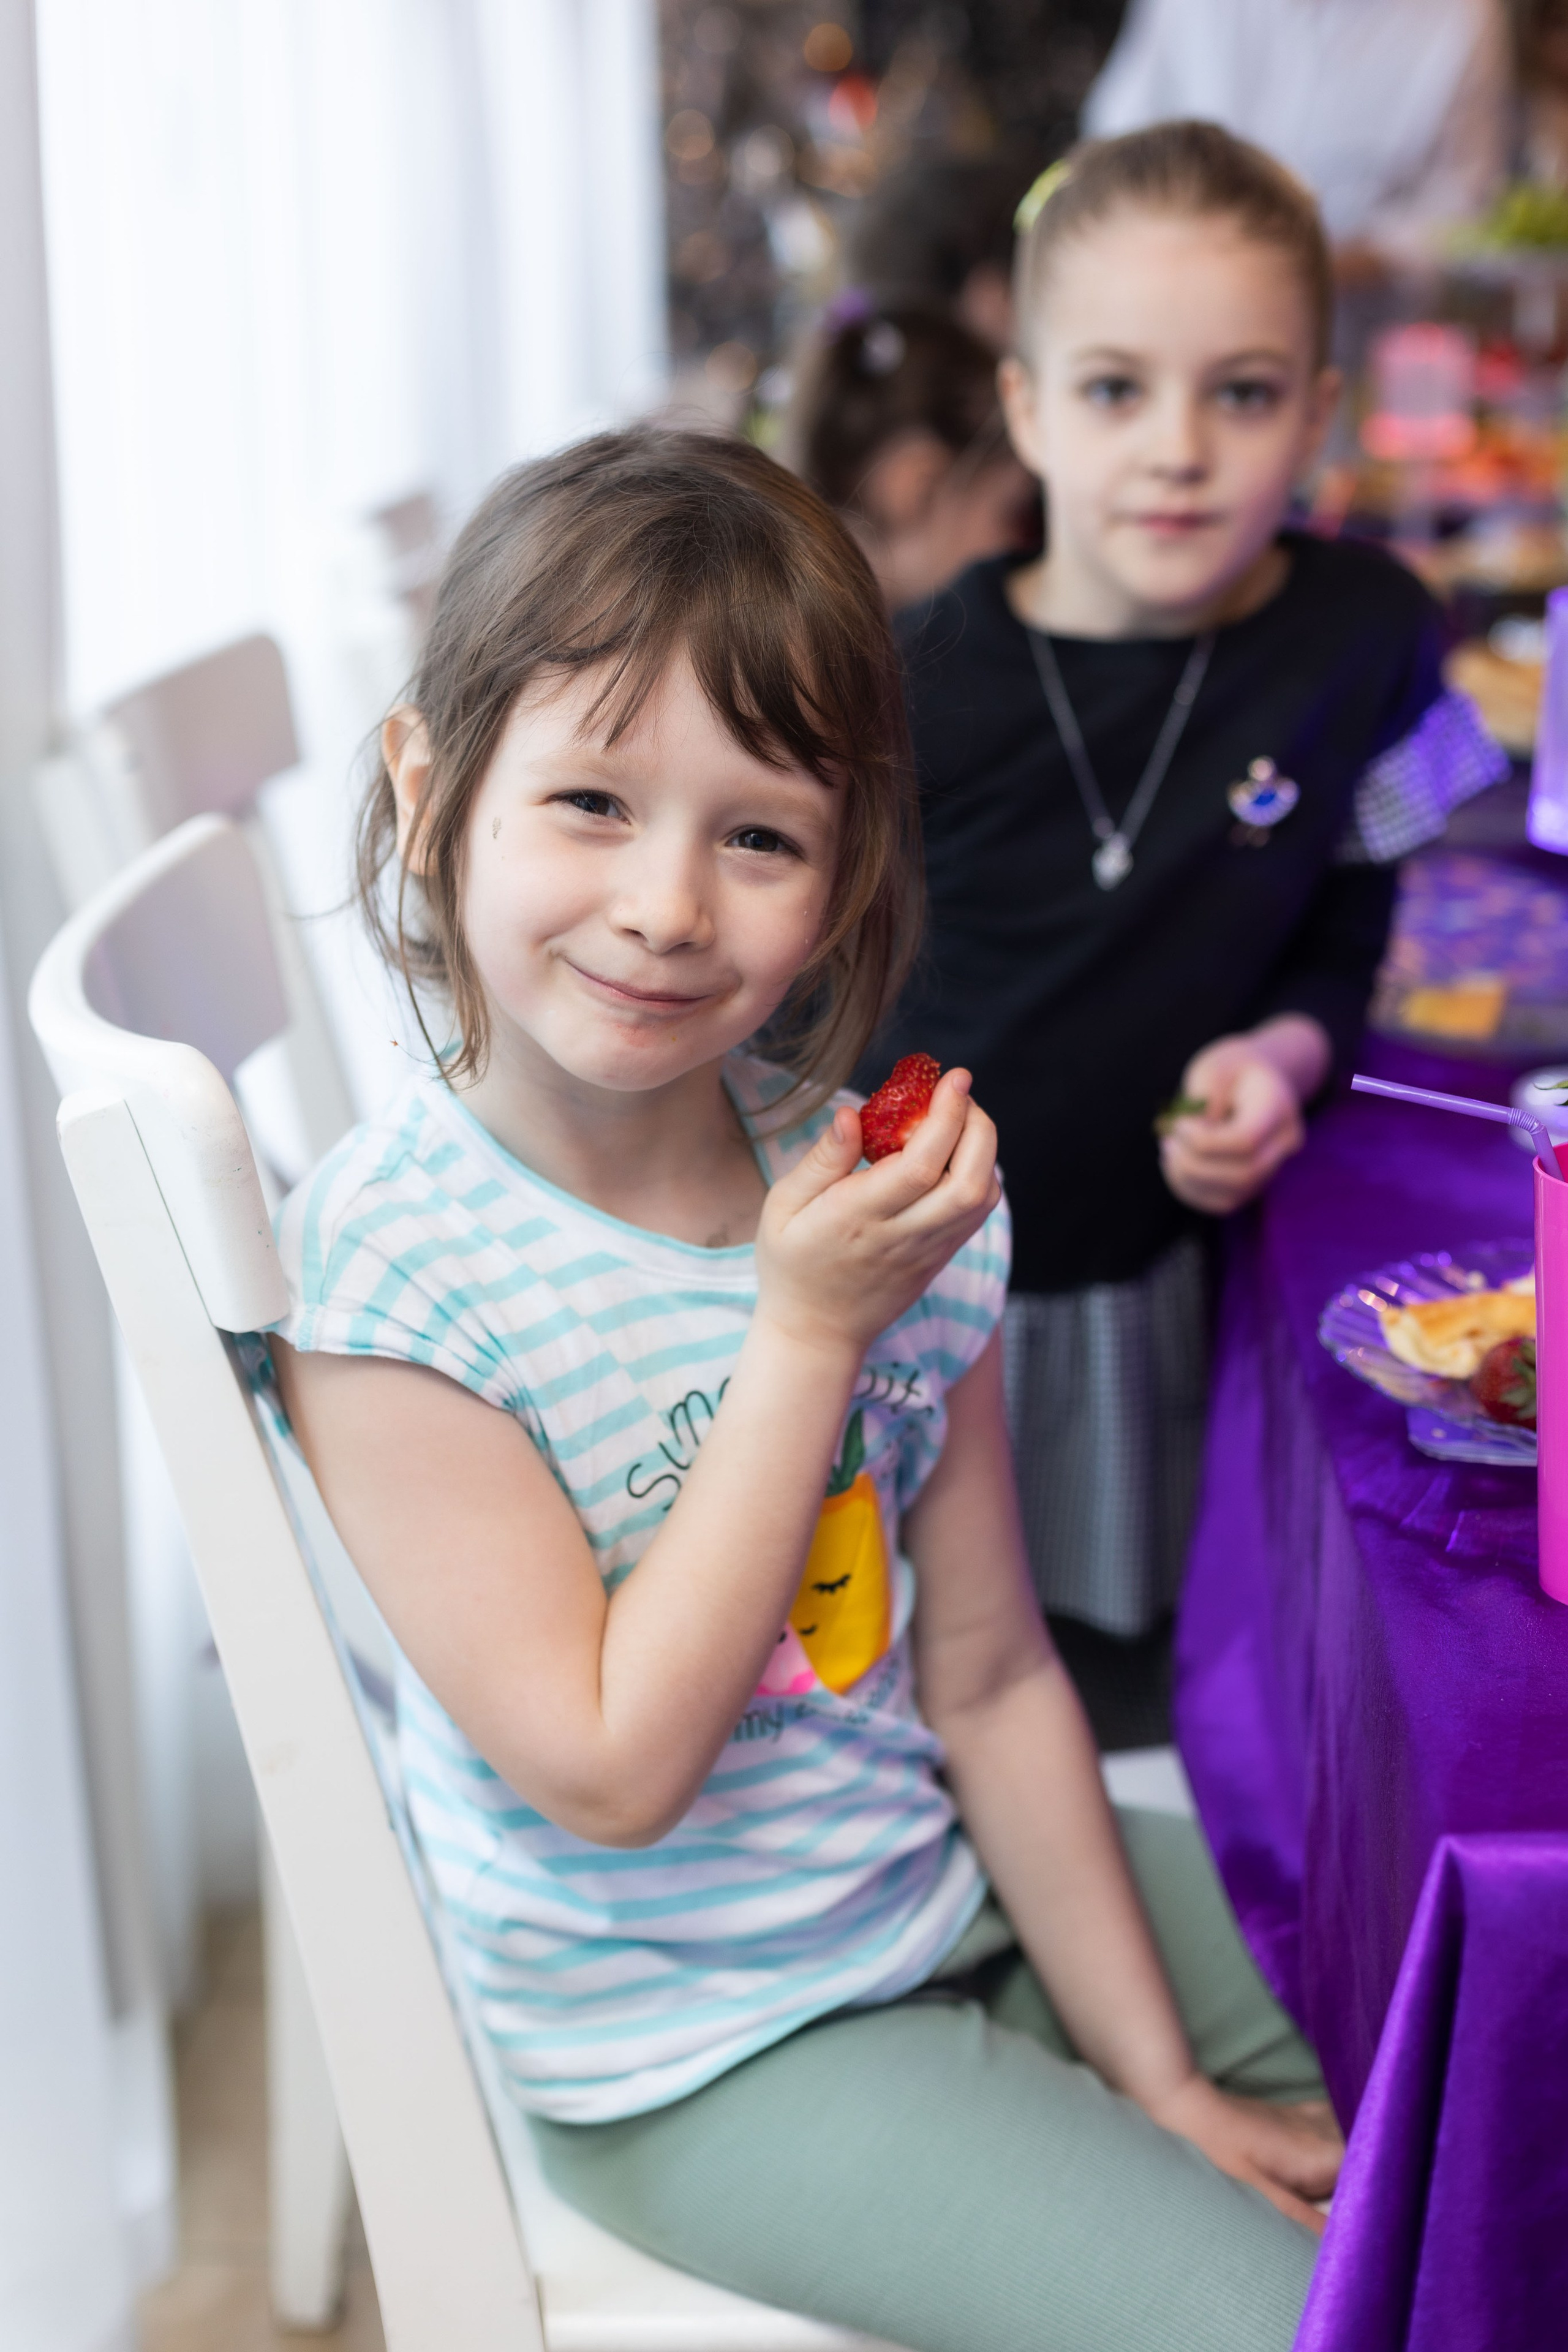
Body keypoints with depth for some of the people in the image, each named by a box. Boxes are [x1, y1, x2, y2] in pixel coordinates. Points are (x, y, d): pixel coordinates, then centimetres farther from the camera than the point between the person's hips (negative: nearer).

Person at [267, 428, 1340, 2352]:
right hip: (702, 2058, -5)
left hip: (969, 1900, 6)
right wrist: (808, 1331, -27)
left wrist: (1157, 2076, 3)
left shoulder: (885, 1188, -9)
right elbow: (611, 1769, -24)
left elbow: (990, 1682, -1)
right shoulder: (394, 1263, -24)